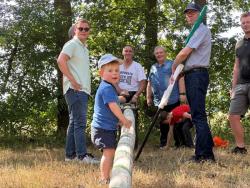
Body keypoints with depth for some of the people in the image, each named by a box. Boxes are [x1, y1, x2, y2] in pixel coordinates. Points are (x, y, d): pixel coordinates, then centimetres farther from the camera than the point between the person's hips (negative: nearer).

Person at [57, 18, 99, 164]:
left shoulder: (84, 47, 21)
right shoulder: (72, 44, -7)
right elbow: (61, 61, -23)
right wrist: (73, 81, -22)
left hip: (83, 90, 10)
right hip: (76, 90, -10)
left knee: (75, 122, 11)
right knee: (80, 122, -12)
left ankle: (71, 154, 16)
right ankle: (82, 155, -12)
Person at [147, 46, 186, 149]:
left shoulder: (172, 65, 4)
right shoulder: (153, 68, 18)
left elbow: (180, 79, -5)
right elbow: (149, 84, 23)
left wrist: (182, 93, -15)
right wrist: (148, 97, 17)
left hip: (173, 100, -4)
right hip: (159, 101, 5)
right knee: (163, 123, 9)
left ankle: (179, 143, 4)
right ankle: (163, 143, 15)